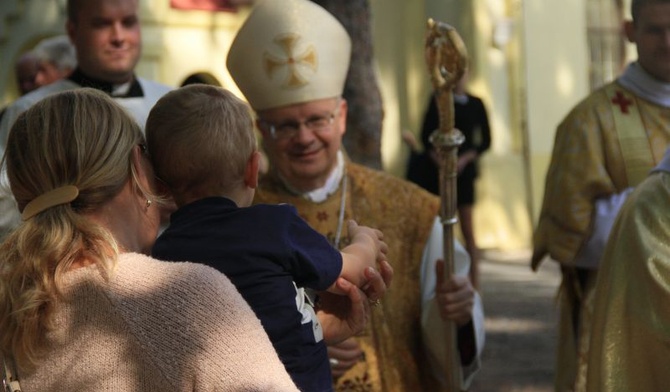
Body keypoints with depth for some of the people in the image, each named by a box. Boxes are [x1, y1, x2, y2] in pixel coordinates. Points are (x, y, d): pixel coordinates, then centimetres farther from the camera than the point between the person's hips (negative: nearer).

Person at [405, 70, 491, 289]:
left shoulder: (476, 104, 7)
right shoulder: (438, 100, 6)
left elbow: (485, 141, 5)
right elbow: (426, 136, 2)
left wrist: (466, 158, -10)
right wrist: (439, 161, -11)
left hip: (464, 170, 0)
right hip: (438, 170, 0)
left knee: (468, 230, -4)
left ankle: (474, 285, -4)